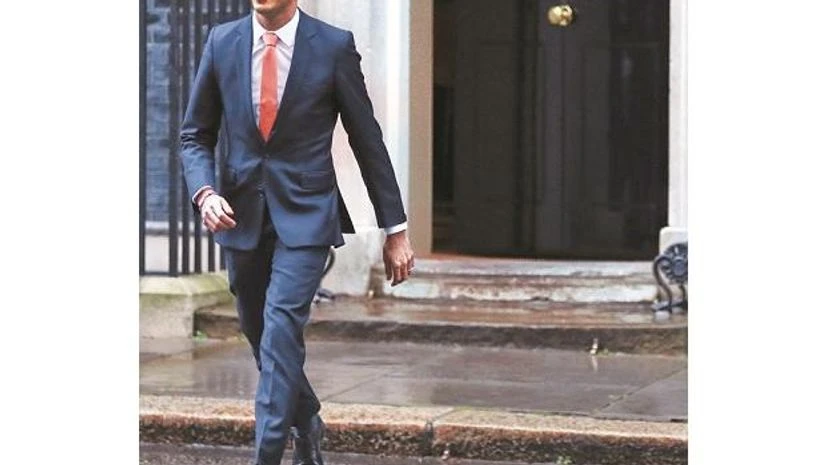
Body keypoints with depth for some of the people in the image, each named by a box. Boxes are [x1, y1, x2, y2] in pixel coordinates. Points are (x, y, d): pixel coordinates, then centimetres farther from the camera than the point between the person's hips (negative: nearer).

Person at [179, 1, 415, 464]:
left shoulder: (334, 45, -6)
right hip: (241, 214, 4)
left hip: (305, 215, -4)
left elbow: (368, 140, 0)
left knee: (282, 329, -18)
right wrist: (204, 191, -11)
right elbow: (196, 135, 9)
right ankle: (307, 425, 40)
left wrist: (396, 228, 2)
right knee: (261, 336, 15)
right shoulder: (222, 42, 2)